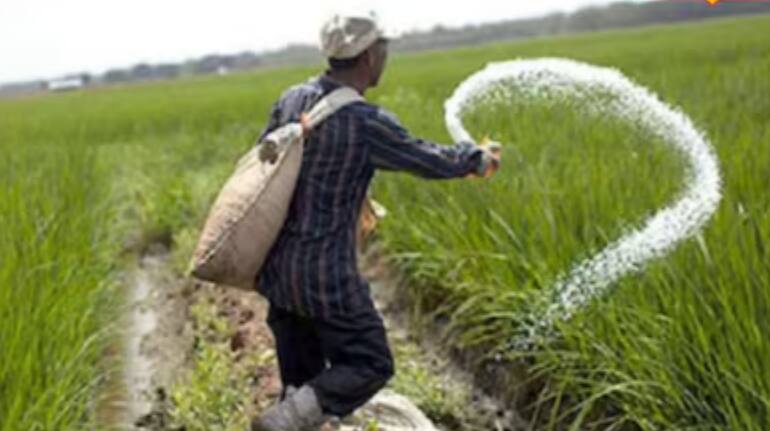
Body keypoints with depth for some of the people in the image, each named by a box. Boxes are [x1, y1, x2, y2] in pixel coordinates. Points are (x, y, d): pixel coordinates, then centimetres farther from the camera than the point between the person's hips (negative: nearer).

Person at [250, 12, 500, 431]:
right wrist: (477, 158, 15)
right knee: (369, 365, 7)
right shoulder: (367, 123, -19)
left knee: (301, 373, 19)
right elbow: (431, 161, -5)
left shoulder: (291, 99, 0)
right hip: (326, 273, -7)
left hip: (277, 266, 7)